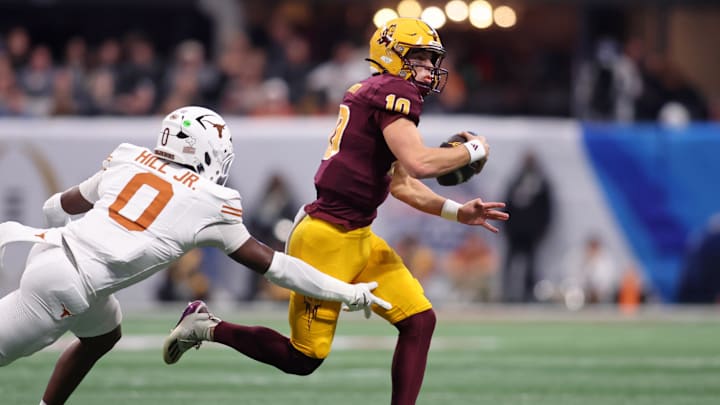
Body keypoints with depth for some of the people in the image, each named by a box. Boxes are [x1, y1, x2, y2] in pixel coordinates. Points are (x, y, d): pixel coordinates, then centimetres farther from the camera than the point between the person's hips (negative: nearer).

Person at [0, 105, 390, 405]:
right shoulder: (210, 206, 1)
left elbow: (57, 207, 21)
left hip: (53, 247, 7)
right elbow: (271, 264, 10)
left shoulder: (130, 163, 14)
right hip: (64, 284, -7)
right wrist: (346, 293, 18)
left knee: (103, 334, 28)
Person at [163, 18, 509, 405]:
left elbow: (400, 184, 23)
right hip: (327, 239, -10)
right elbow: (418, 163, -27)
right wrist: (472, 150, -10)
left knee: (419, 321, 2)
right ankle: (208, 328, 17)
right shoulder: (392, 92, -14)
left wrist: (457, 212, 16)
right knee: (303, 358, 2)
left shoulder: (373, 94, 15)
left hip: (359, 239, 10)